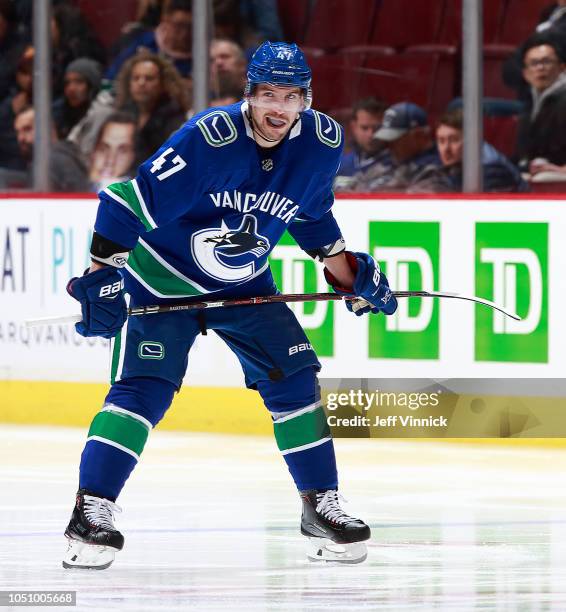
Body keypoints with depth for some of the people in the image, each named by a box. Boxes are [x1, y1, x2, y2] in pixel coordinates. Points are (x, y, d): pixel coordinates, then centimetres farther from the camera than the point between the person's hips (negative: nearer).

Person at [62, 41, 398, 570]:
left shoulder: (323, 143, -11)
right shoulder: (209, 138, -28)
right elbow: (127, 202, -24)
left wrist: (348, 270, 9)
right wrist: (102, 279, -27)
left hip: (245, 285, 5)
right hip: (163, 277, -5)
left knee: (293, 379, -3)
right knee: (144, 386, -17)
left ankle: (321, 507, 10)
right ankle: (90, 511, -16)